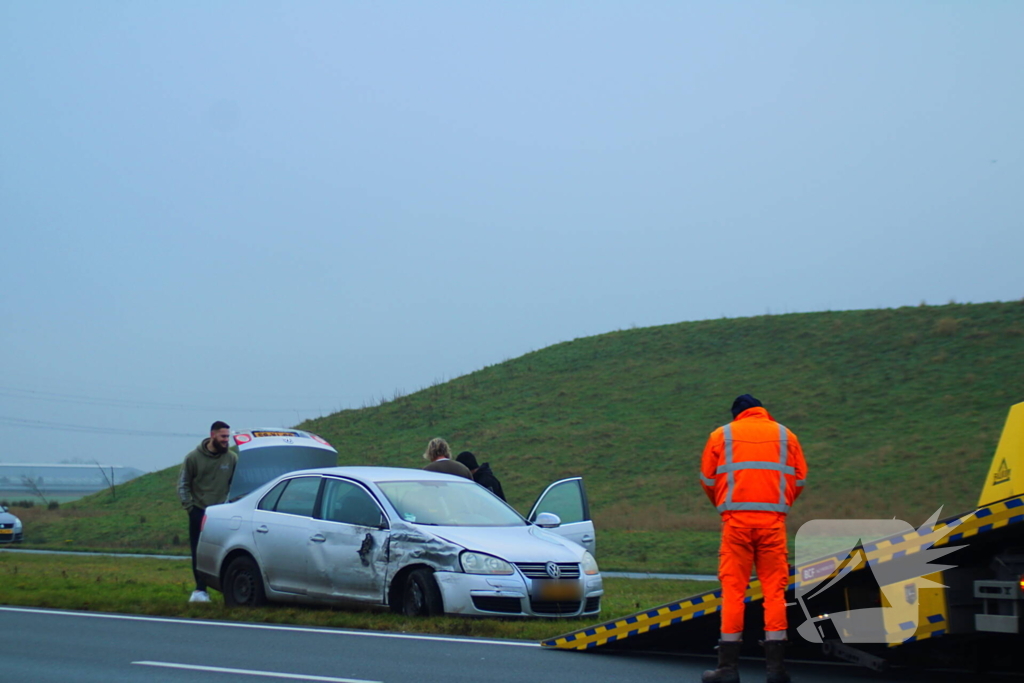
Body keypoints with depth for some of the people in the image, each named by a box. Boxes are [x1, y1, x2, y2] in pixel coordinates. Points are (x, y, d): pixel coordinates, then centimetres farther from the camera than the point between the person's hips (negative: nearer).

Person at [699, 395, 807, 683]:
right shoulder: (785, 435, 13)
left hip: (736, 519, -1)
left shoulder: (722, 435, 10)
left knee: (733, 589, 0)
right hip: (773, 520, 1)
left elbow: (707, 479, 11)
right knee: (774, 589, 3)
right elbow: (799, 478, 10)